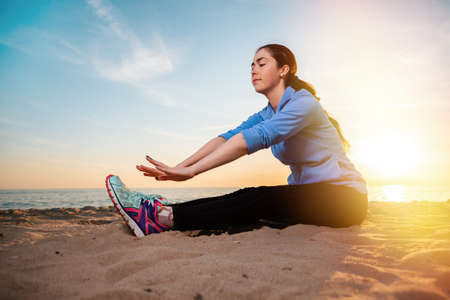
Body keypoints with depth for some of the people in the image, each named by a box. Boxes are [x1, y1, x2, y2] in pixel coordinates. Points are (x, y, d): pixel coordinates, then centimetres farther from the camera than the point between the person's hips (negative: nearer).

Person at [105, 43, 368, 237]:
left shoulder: (303, 102, -18)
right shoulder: (267, 115, 9)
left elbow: (254, 138, -32)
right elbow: (228, 137, -6)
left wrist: (191, 171, -37)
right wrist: (181, 166, -20)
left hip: (345, 197, -7)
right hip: (310, 193, 7)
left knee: (260, 200, -28)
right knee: (248, 198, -15)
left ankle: (164, 218, -33)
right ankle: (163, 211, -22)